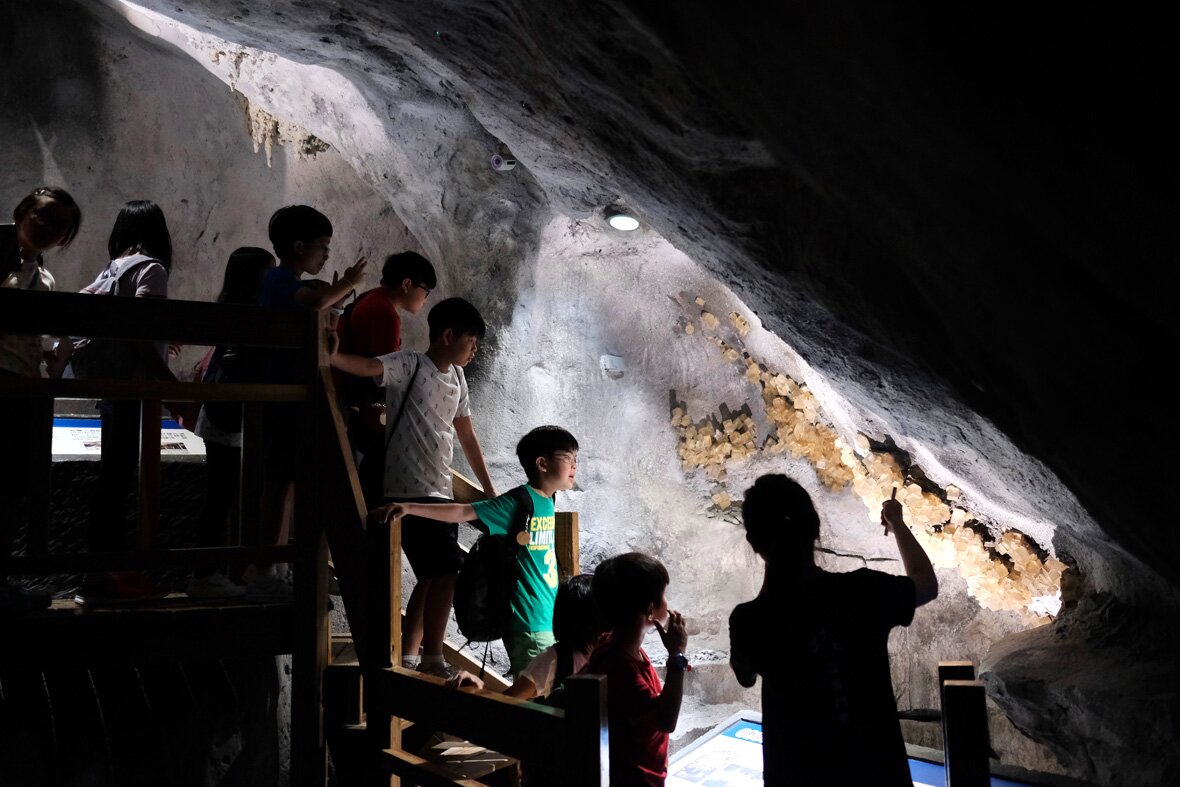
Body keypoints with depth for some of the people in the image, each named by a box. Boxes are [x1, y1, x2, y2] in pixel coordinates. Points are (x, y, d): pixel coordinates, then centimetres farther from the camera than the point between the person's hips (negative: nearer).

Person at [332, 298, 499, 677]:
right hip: (410, 491, -9)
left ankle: (407, 658, 20)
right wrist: (328, 354, -46)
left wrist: (489, 490, 23)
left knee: (431, 578, 12)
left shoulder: (456, 377, 14)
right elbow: (366, 366, -27)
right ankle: (432, 659, -4)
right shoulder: (410, 365, -8)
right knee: (447, 570, -13)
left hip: (439, 492, 9)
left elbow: (467, 437, 21)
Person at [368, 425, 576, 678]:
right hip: (528, 624, -8)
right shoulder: (516, 503, -14)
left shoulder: (547, 501, 10)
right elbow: (462, 512, -18)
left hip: (547, 619, 8)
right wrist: (409, 508, -26)